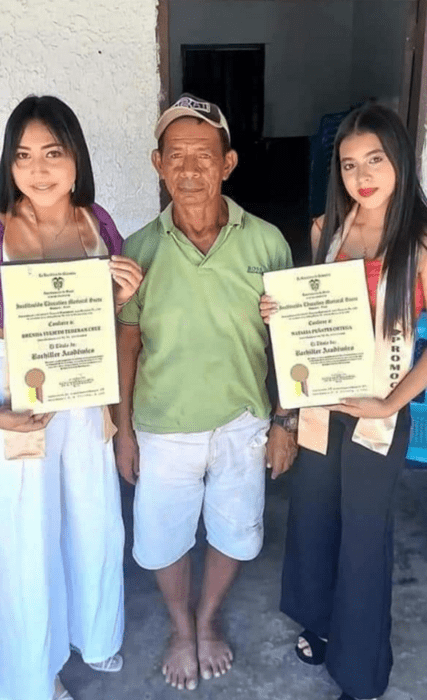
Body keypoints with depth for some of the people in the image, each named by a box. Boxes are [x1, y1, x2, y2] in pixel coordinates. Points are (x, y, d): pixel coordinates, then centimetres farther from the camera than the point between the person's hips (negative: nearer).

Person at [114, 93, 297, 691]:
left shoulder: (266, 242, -10)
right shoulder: (141, 249, -10)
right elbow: (127, 343, -2)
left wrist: (286, 421, 1)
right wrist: (123, 430, 0)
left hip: (242, 424, 1)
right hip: (163, 429, 0)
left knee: (234, 533, 18)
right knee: (162, 541, 16)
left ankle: (208, 619, 49)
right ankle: (181, 629, 47)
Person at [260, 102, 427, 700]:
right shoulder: (325, 229, 1)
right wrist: (280, 312, -7)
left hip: (377, 416, -4)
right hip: (318, 406, 5)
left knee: (363, 537, 10)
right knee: (311, 521, 19)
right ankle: (319, 622, 48)